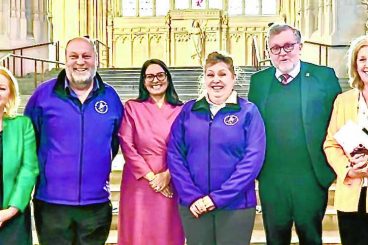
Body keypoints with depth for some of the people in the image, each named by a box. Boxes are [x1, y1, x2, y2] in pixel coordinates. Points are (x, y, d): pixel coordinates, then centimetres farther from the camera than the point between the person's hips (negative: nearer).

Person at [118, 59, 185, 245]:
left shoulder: (180, 110, 5)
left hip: (171, 184, 1)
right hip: (139, 183, -1)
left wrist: (167, 175, -11)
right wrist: (150, 176, -9)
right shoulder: (132, 107, 2)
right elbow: (127, 146, -4)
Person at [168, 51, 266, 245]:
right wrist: (191, 196, -10)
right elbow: (174, 155, 1)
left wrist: (219, 197, -15)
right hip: (193, 206, 2)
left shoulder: (248, 111, -1)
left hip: (235, 205, -2)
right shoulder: (188, 111, 5)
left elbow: (253, 159, -10)